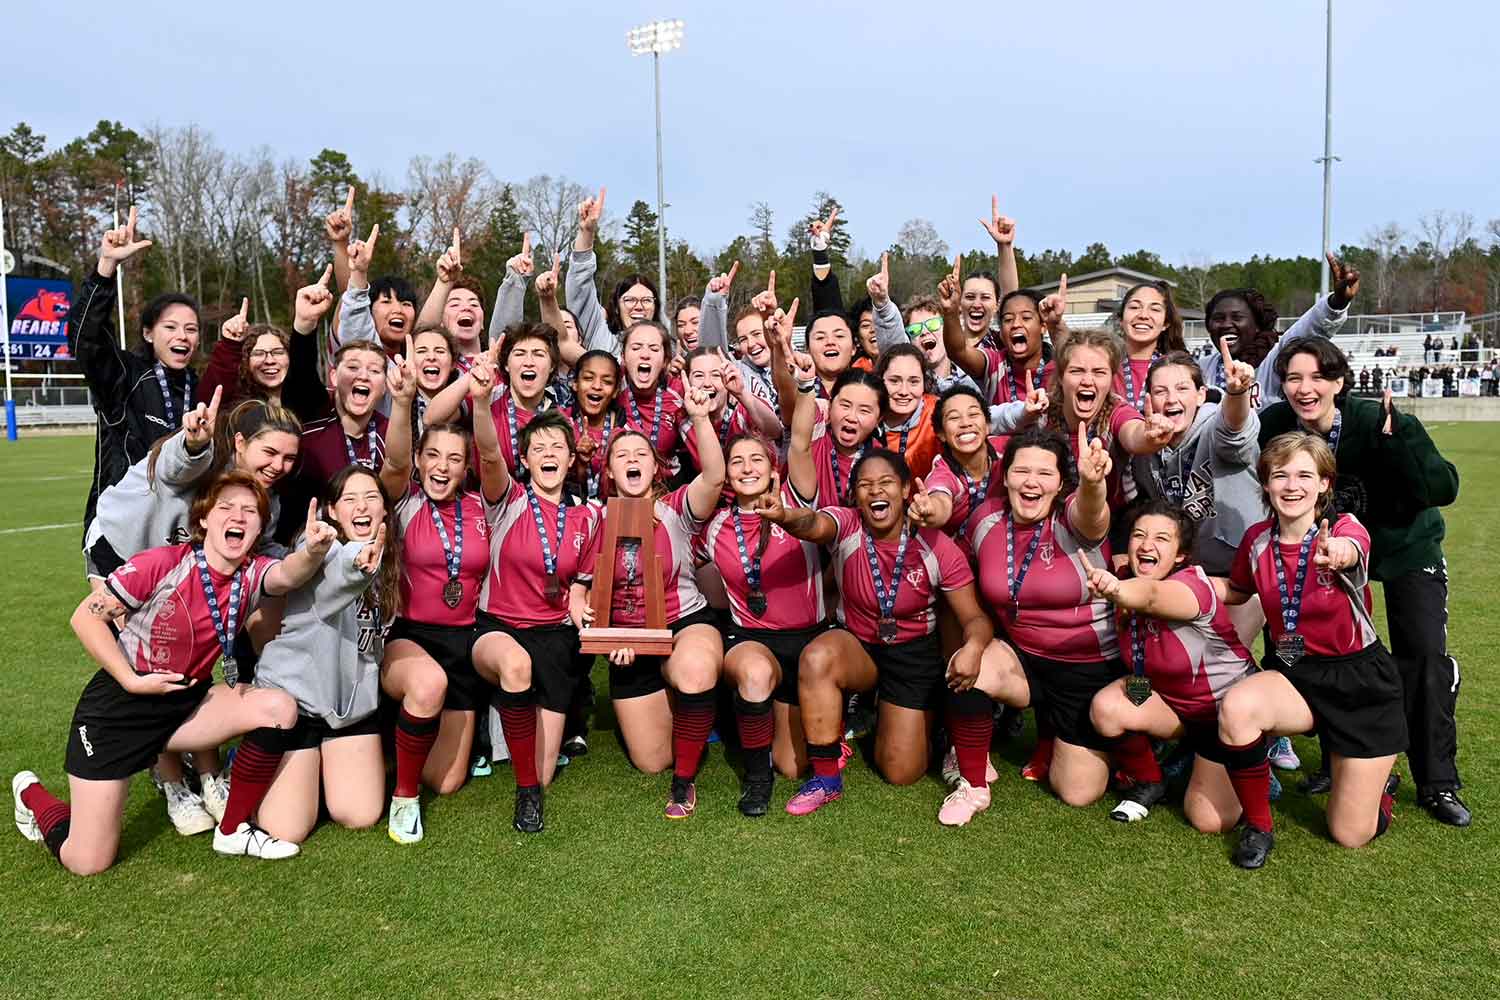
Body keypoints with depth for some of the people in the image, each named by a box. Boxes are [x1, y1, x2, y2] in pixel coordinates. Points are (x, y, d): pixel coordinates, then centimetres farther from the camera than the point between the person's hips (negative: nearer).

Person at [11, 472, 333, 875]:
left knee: (279, 708, -21)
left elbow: (287, 575, -34)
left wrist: (313, 552, -58)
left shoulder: (253, 573, -10)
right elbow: (86, 616, -13)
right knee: (88, 863, -2)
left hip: (187, 703, 4)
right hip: (118, 705, -4)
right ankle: (32, 794, 32)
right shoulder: (161, 564, -21)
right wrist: (132, 681, -18)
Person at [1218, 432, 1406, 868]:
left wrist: (1337, 553, -70)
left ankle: (1377, 781, 37)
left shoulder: (1346, 527, -19)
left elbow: (1350, 551, -46)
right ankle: (1257, 826, -10)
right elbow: (1236, 591, 14)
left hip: (1361, 682, -2)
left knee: (1351, 835, 1)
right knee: (1236, 708, -34)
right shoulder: (1257, 539, -7)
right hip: (1293, 674, 3)